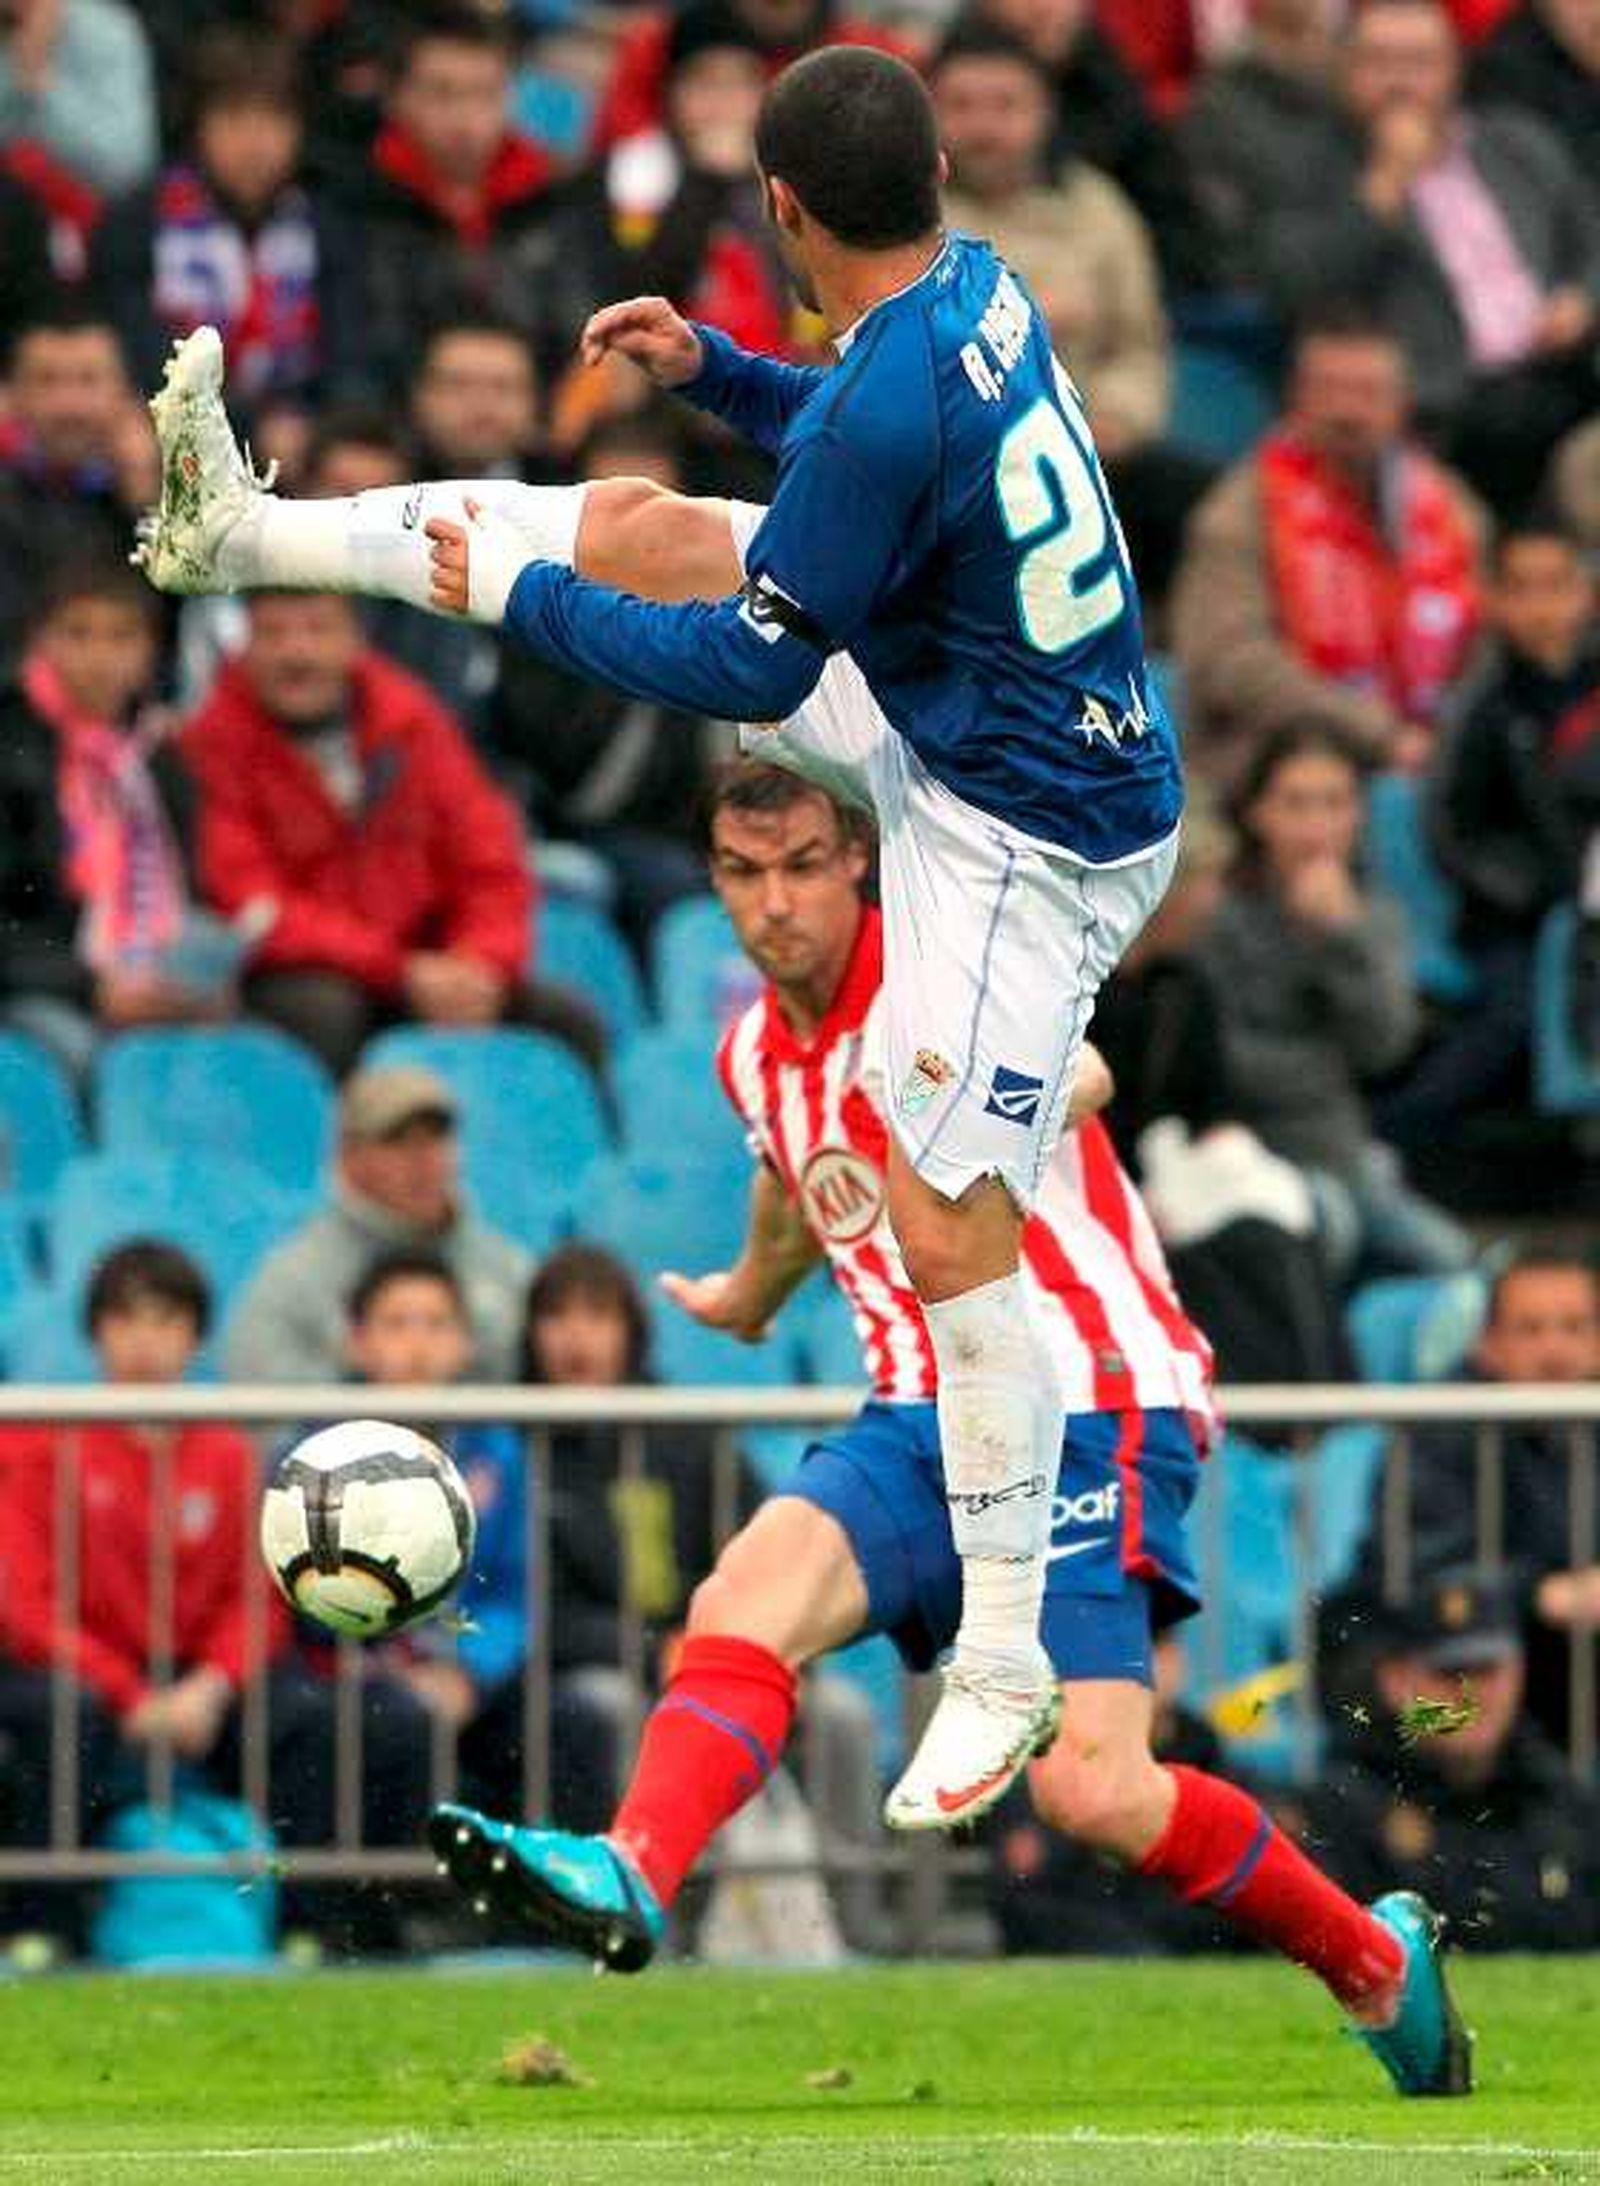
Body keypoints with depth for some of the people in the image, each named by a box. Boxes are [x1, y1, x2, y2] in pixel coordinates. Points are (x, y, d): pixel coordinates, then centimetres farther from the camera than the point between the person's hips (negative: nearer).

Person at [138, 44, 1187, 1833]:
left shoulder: (883, 407, -33)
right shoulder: (979, 287, -5)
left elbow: (752, 671, -21)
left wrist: (522, 598, -9)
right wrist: (711, 370, 12)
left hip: (1026, 845, -10)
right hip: (959, 732, 10)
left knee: (947, 1232, -8)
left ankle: (1003, 1671, 1)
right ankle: (250, 530, 25)